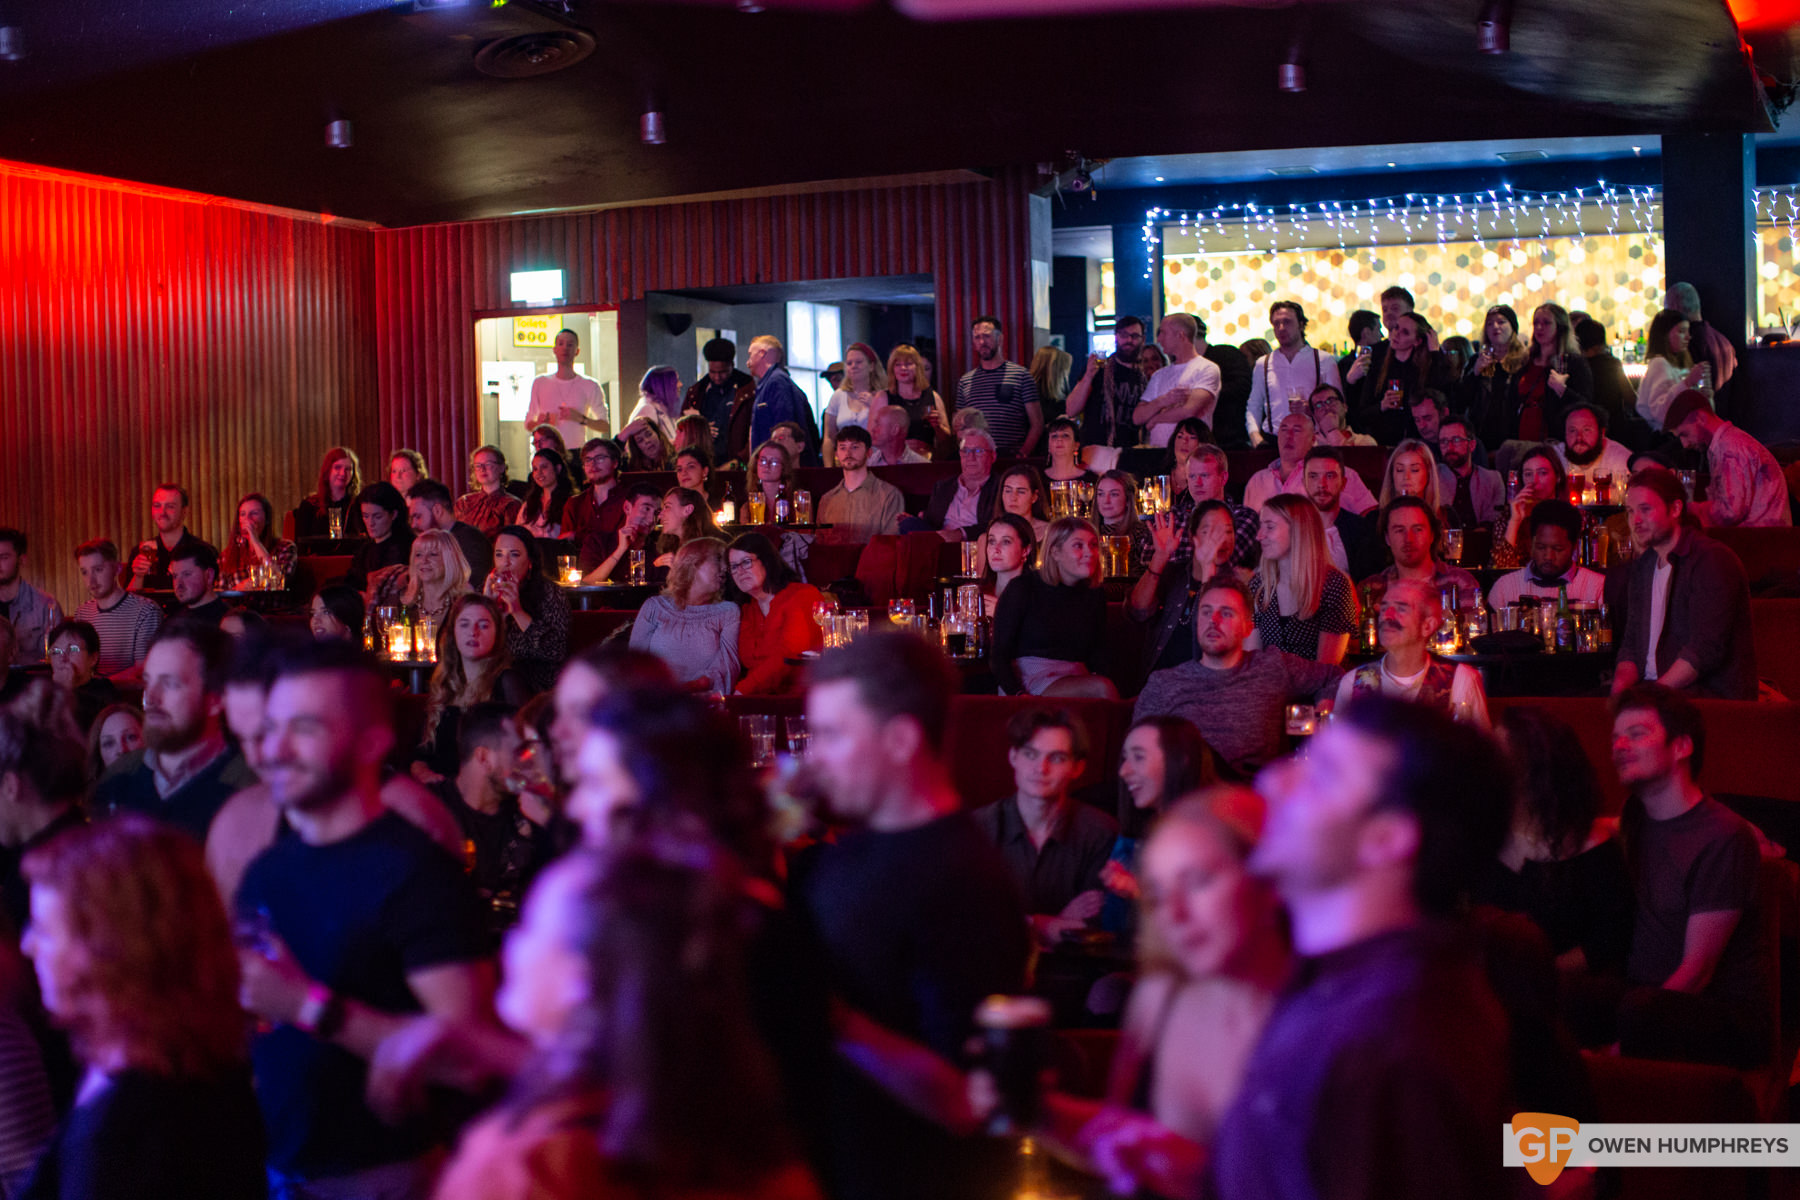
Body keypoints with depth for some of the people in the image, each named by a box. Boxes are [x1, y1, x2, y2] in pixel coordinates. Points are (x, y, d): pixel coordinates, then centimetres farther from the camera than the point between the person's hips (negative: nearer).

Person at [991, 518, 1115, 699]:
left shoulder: (1095, 596, 17)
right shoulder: (1024, 588, 1)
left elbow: (1098, 658, 15)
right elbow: (998, 655, -4)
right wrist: (1019, 695, -22)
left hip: (1077, 679, 4)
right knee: (1102, 688, -32)